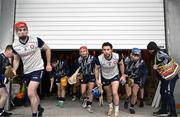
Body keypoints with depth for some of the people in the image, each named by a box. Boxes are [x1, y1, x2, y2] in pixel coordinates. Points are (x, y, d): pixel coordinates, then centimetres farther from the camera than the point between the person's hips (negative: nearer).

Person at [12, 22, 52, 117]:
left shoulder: (36, 40, -16)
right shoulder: (15, 45, -5)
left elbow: (47, 49, -2)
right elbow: (16, 59, 10)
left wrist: (48, 64, -1)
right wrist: (14, 70, -8)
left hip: (37, 69, -5)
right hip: (26, 71, 5)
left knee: (31, 93, -18)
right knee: (33, 93, 19)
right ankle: (39, 108, 44)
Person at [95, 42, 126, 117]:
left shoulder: (117, 56, -28)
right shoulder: (99, 58, -30)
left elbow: (121, 64, -5)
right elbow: (96, 68, -10)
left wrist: (123, 75, -2)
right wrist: (97, 79, -12)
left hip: (115, 76, -1)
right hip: (105, 78, 1)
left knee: (115, 93, -14)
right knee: (108, 94, 16)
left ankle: (117, 111, 4)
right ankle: (110, 107, 43)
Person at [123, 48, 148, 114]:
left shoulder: (142, 63, -23)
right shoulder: (127, 60, -25)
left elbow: (145, 73, -11)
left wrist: (142, 82, -12)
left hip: (137, 80, 0)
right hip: (128, 78, 0)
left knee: (134, 94, -6)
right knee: (128, 94, -7)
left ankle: (132, 107, 17)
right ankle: (126, 101, 29)